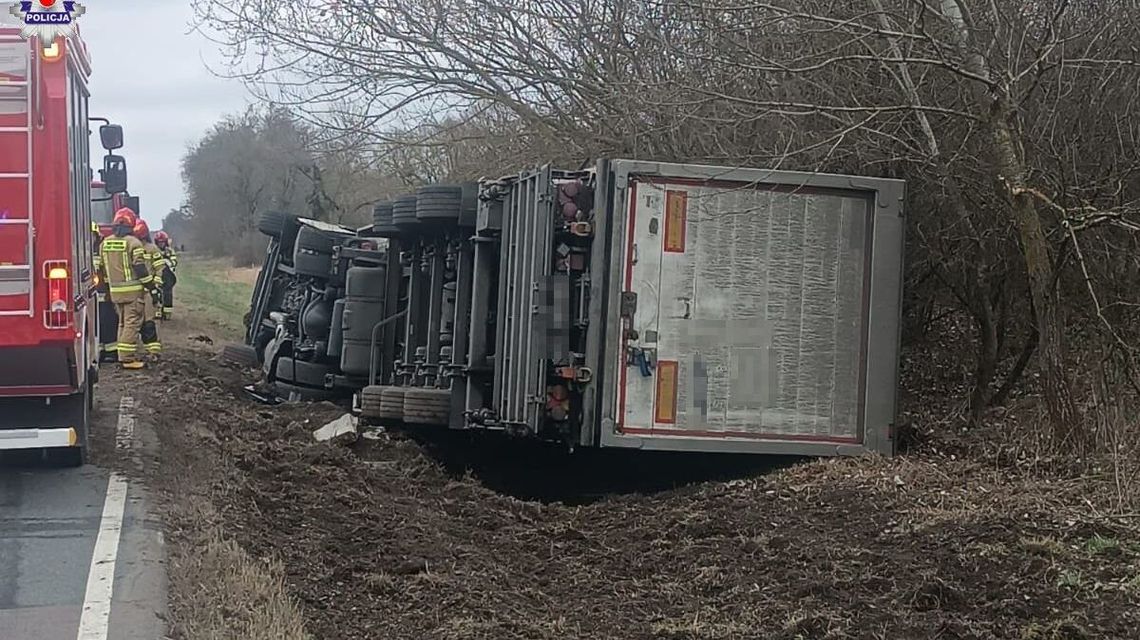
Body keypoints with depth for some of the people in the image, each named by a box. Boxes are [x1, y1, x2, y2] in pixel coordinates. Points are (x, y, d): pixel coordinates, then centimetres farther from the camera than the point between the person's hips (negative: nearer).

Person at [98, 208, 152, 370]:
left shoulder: (105, 243, 9)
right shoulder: (133, 243, -11)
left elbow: (103, 267, 16)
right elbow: (140, 267, -13)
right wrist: (150, 284, -3)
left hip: (115, 290, 7)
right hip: (133, 290, -7)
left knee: (123, 323, 17)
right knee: (132, 323, -5)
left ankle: (124, 356, 18)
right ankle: (128, 358, -9)